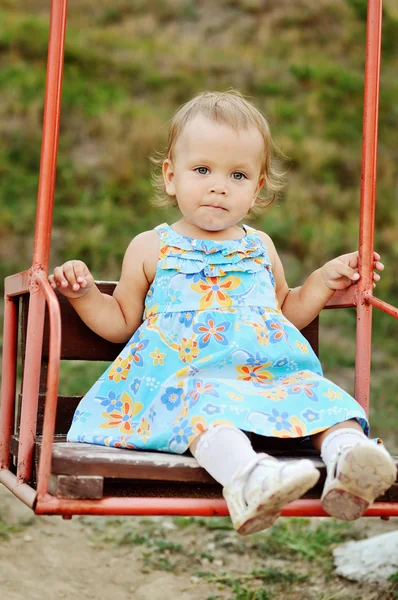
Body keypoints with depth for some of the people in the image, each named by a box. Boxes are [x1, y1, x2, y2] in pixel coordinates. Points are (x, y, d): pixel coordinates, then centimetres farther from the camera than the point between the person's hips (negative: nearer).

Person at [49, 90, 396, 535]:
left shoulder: (259, 247, 22)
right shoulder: (151, 249, 13)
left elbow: (286, 314, 30)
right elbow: (120, 323, 17)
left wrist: (324, 280, 19)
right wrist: (83, 293, 1)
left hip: (271, 376, 4)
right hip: (183, 377, -3)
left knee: (318, 392, -25)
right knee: (205, 401, -38)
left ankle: (347, 453, -51)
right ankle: (244, 475, -62)